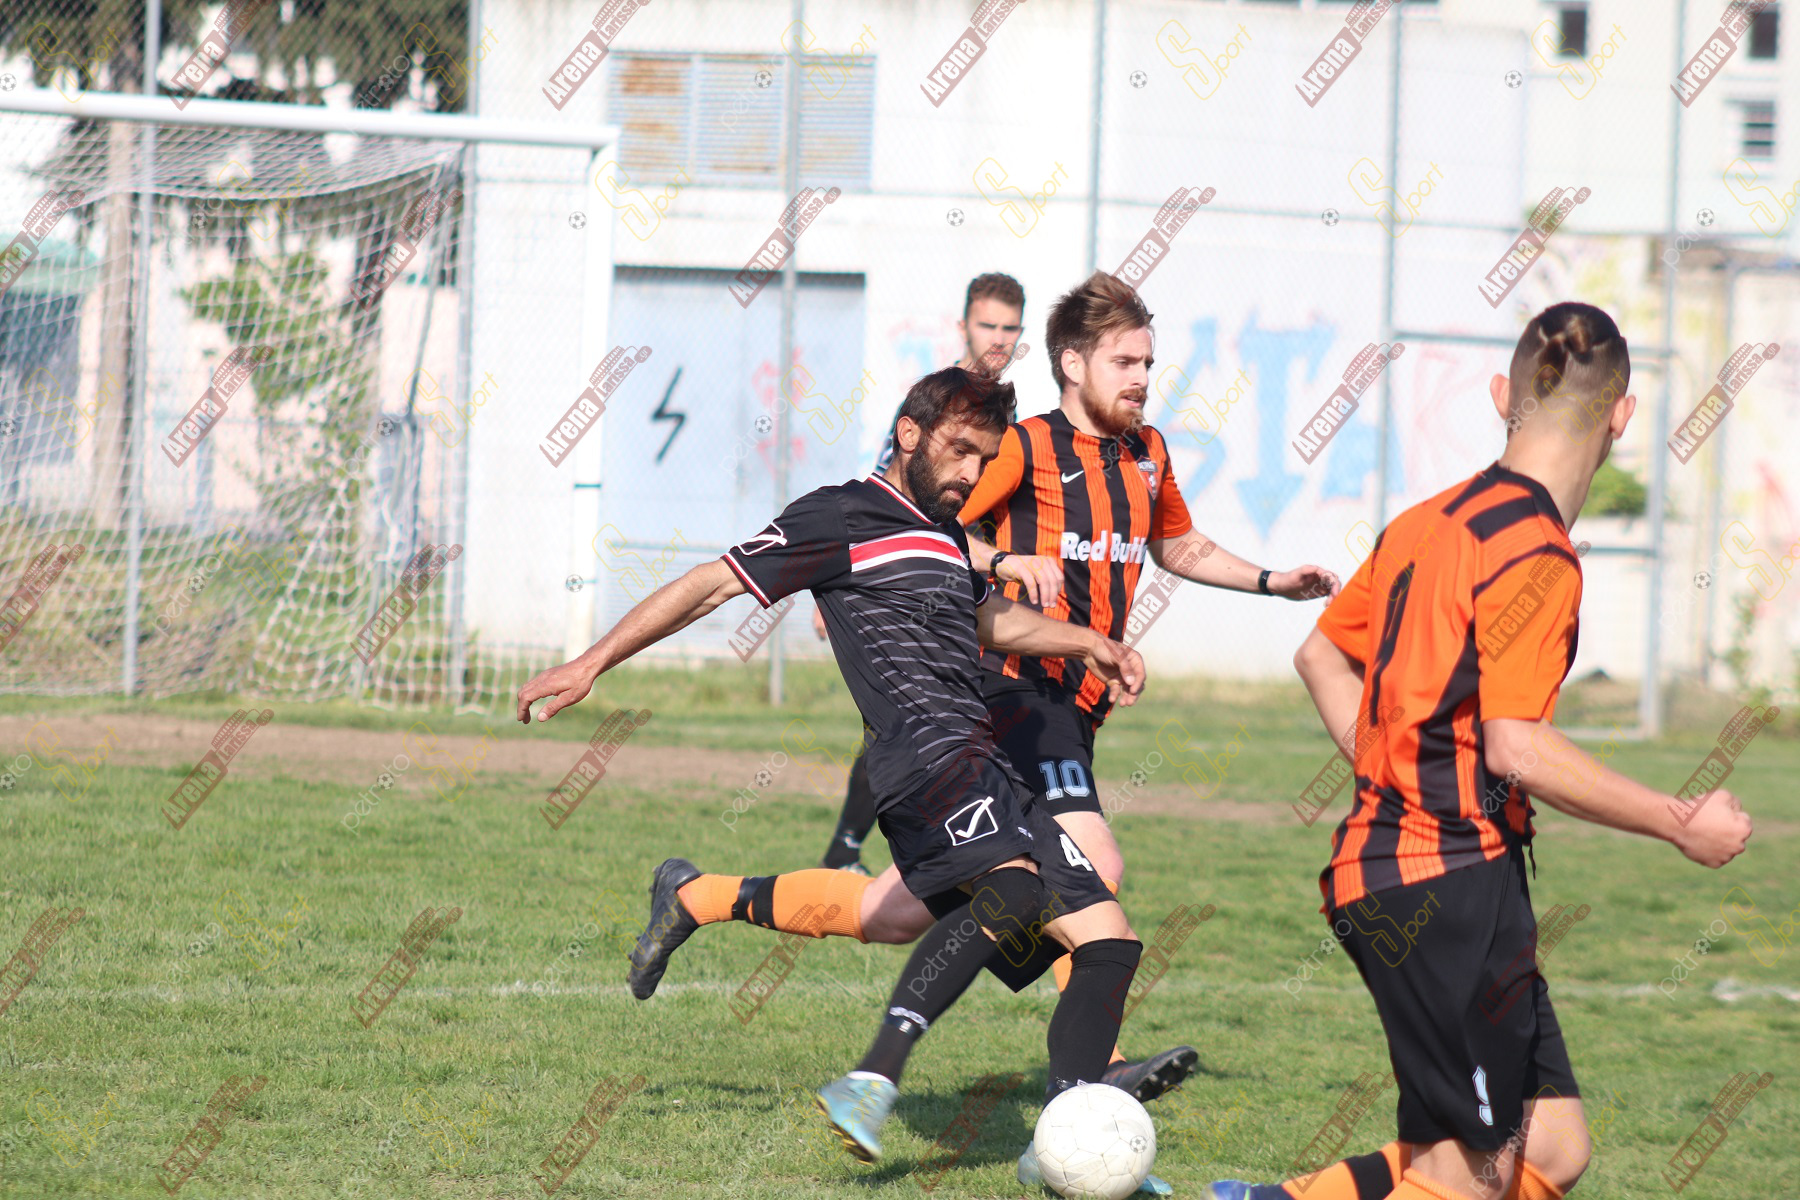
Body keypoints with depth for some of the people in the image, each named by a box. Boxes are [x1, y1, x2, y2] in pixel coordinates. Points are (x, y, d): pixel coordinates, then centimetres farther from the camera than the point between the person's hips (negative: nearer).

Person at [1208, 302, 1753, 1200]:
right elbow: (1518, 750, -21)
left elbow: (1320, 655, 22)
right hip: (1451, 884, -9)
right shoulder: (1536, 554, -15)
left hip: (1387, 858, 9)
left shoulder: (1430, 521, 11)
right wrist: (1681, 825, -12)